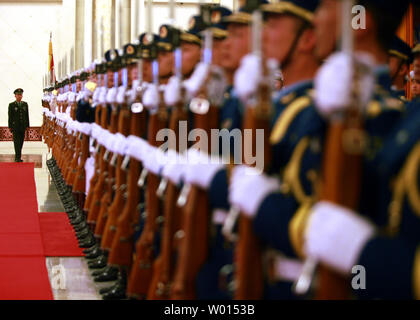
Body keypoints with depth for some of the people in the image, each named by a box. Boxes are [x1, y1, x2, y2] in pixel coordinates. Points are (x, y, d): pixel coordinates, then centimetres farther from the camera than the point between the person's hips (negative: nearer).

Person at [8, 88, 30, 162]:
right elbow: (10, 117, -1)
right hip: (15, 126, -4)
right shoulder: (11, 105, -1)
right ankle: (18, 157, -10)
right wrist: (10, 127, -5)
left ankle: (17, 157, 14)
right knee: (17, 142, -8)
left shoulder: (25, 104, 9)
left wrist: (27, 125, 6)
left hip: (23, 126, 4)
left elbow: (27, 115, 11)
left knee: (21, 142, 6)